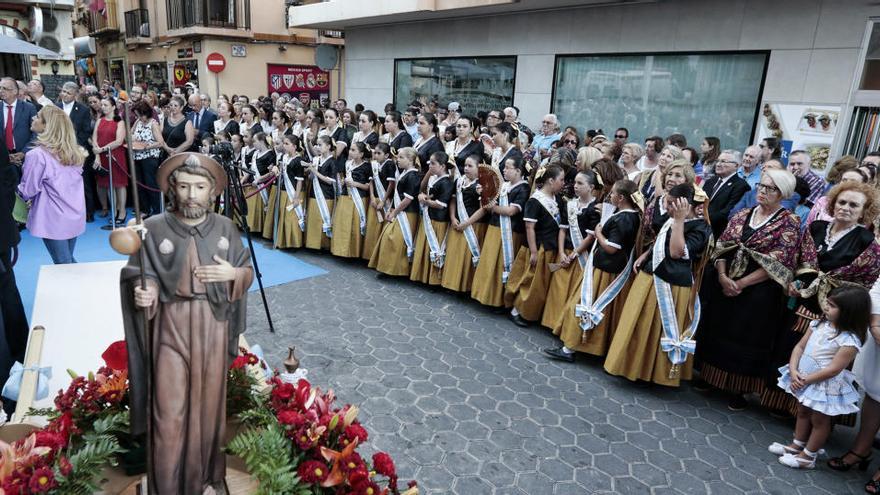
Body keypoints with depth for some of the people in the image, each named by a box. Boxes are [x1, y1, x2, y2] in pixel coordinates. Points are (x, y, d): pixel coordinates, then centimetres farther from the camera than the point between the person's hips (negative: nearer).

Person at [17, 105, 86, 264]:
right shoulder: (75, 151, 3)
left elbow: (27, 191, -9)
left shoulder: (37, 155, -17)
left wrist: (16, 189, 12)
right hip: (75, 215, 6)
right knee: (70, 261, 18)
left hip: (53, 219, -6)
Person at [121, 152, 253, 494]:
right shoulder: (154, 228, -4)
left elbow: (249, 272, 8)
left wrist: (233, 274, -13)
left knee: (209, 405, 14)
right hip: (171, 328, -2)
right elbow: (138, 276, -3)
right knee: (170, 412, 1)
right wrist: (144, 291, -25)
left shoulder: (225, 227, 2)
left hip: (213, 327, 2)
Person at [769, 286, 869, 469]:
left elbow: (833, 369, -25)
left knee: (819, 420, 12)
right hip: (803, 379, 7)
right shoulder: (819, 324, -3)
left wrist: (806, 380, -20)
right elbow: (799, 347, 1)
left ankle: (808, 457, 26)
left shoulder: (850, 340, -24)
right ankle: (797, 445, 40)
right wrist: (794, 371, -11)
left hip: (825, 385, -7)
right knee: (802, 412, 22)